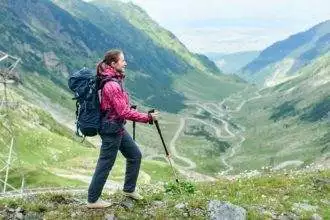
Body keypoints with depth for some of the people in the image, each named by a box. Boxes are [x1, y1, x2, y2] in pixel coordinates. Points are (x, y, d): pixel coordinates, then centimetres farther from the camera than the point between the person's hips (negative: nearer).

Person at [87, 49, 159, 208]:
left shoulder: (114, 80, 6)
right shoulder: (112, 85, -24)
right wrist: (148, 118, -19)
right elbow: (124, 112, -25)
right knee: (105, 165, 3)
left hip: (117, 127, 10)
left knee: (135, 155, 18)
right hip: (112, 128, -10)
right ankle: (92, 200, 17)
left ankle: (129, 189, 33)